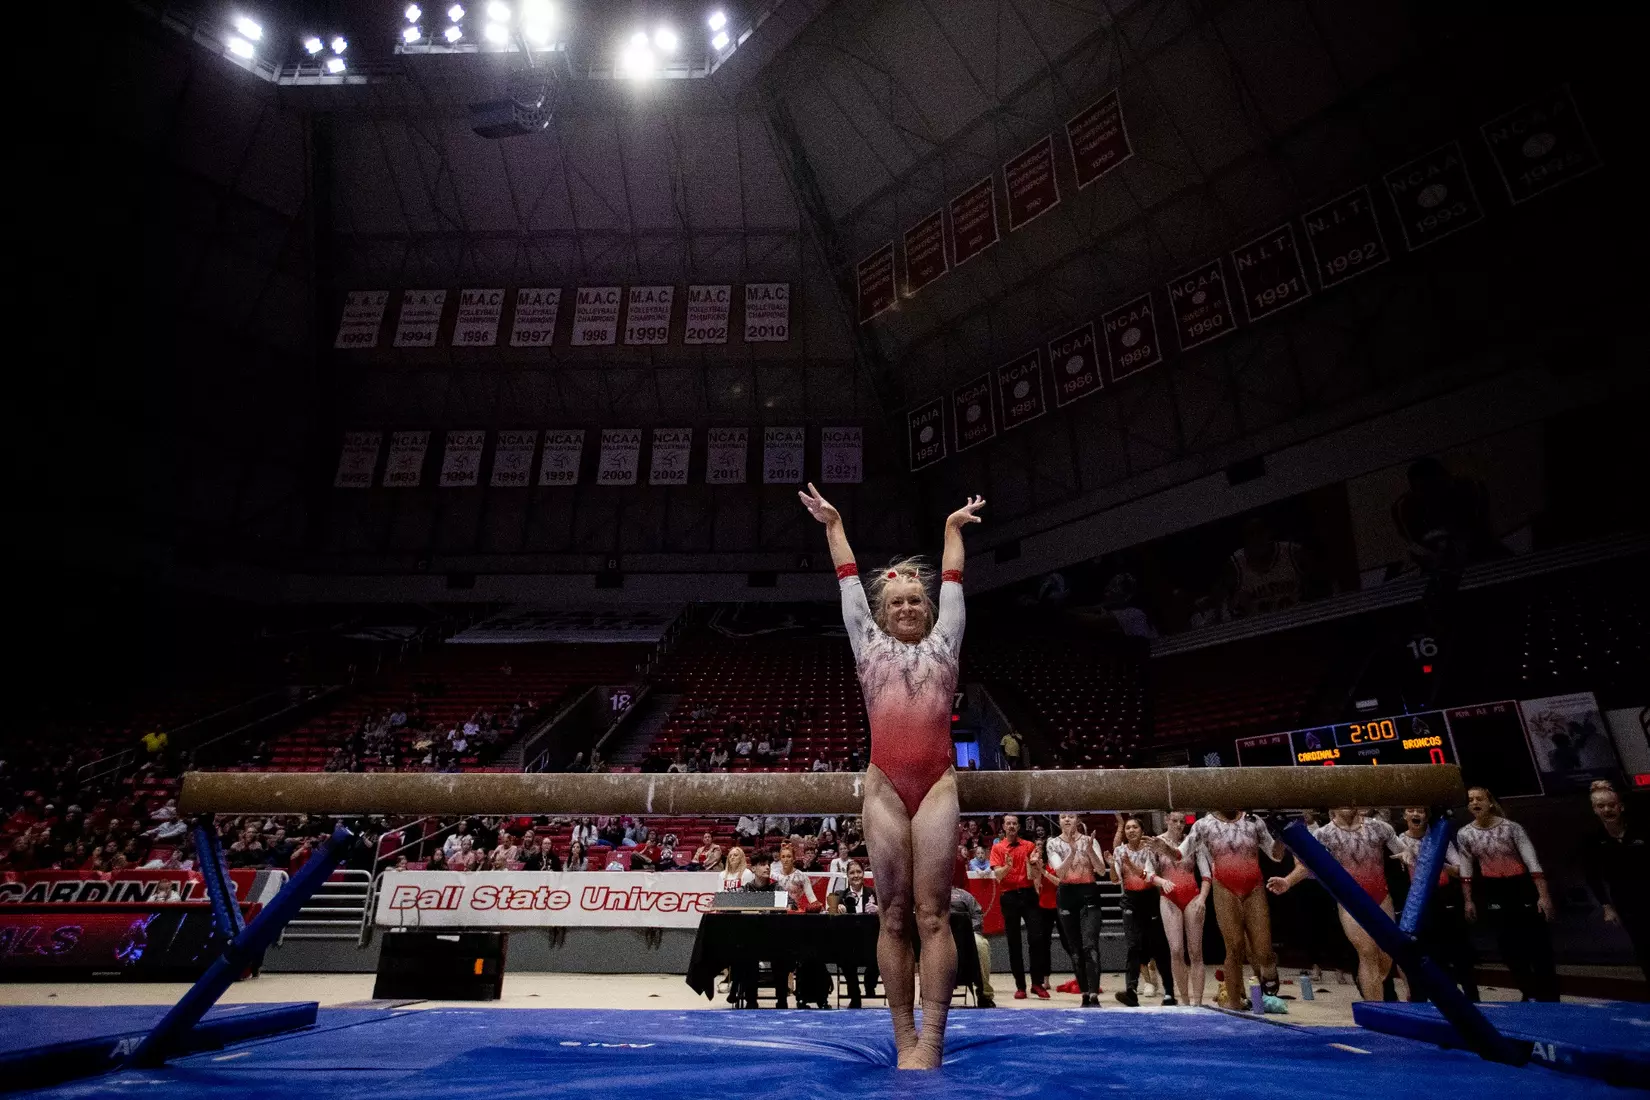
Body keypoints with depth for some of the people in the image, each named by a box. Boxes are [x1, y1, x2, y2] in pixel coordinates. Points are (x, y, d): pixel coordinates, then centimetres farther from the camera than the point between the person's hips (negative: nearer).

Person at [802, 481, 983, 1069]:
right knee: (894, 914, 2)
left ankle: (931, 1042, -2)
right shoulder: (869, 643, 18)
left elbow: (953, 580, 28)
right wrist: (833, 524, 34)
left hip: (937, 784, 0)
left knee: (932, 913, -3)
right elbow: (849, 581, 26)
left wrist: (953, 525, 38)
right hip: (884, 786, 0)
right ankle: (904, 1040, 8)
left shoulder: (943, 642, 19)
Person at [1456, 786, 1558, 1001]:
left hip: (1521, 887, -3)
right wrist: (1468, 900, 4)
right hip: (1493, 892, 3)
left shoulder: (1511, 827, -11)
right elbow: (1466, 870, 5)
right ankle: (1531, 994, 23)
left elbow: (1532, 862, -13)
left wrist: (1543, 895, -18)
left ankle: (1549, 996, 16)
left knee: (1538, 941, 2)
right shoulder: (1464, 834, -3)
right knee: (1508, 945, 7)